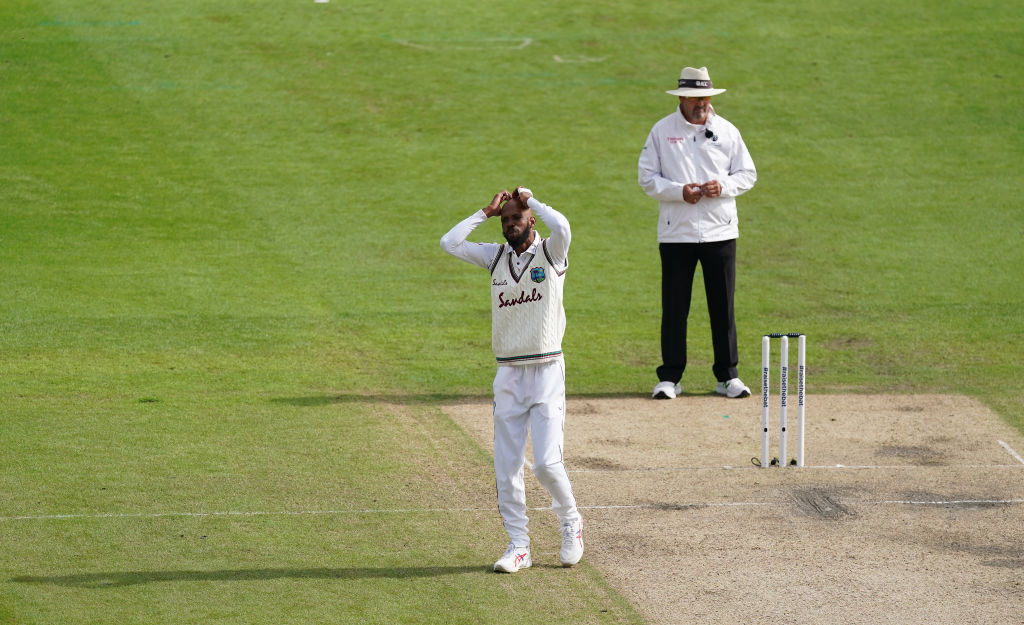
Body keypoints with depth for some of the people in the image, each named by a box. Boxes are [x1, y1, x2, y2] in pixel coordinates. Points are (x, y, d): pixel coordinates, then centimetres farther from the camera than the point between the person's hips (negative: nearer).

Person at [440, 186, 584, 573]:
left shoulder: (551, 254, -1)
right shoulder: (495, 257, 10)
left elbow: (562, 227, -24)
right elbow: (449, 243, 0)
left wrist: (529, 199, -8)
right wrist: (487, 212, 3)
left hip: (546, 371, -4)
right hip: (507, 374, 4)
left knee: (547, 462, -11)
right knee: (506, 468, 1)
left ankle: (571, 524, 14)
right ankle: (518, 546, 9)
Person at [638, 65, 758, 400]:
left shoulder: (727, 131, 7)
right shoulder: (662, 131, 3)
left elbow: (748, 174, 9)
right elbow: (647, 177, 1)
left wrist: (723, 187, -10)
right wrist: (679, 191, -14)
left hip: (720, 231, 1)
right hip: (676, 232, -1)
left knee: (723, 306, 3)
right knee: (674, 306, 0)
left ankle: (727, 376, 11)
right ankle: (670, 377, 7)